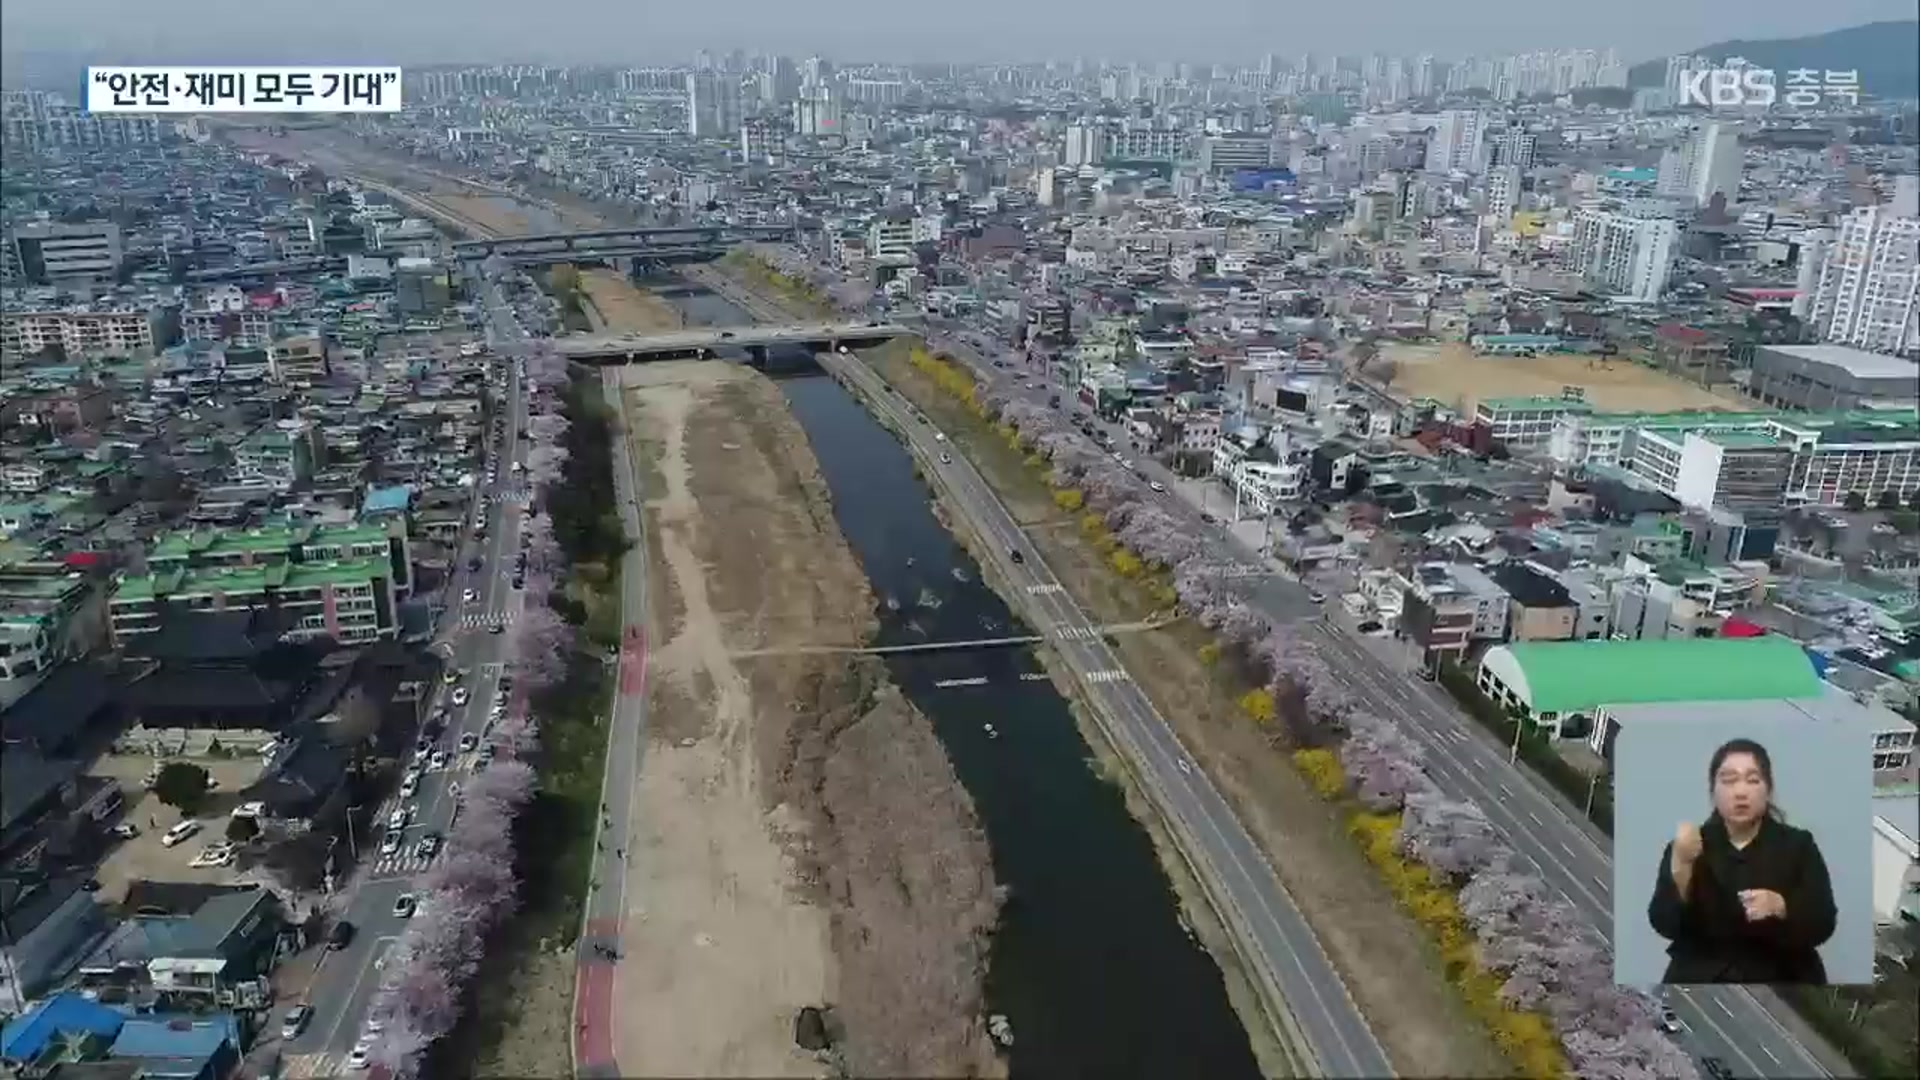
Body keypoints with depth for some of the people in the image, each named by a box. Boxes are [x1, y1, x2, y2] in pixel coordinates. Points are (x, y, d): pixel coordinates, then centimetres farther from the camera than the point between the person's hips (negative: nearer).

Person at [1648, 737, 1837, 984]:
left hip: (1781, 980, 0)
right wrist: (1680, 864, -22)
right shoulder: (1687, 846, 3)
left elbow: (1822, 925, -3)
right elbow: (1665, 925, -9)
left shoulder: (1798, 845, 5)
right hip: (1702, 979, 0)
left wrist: (1780, 907, -21)